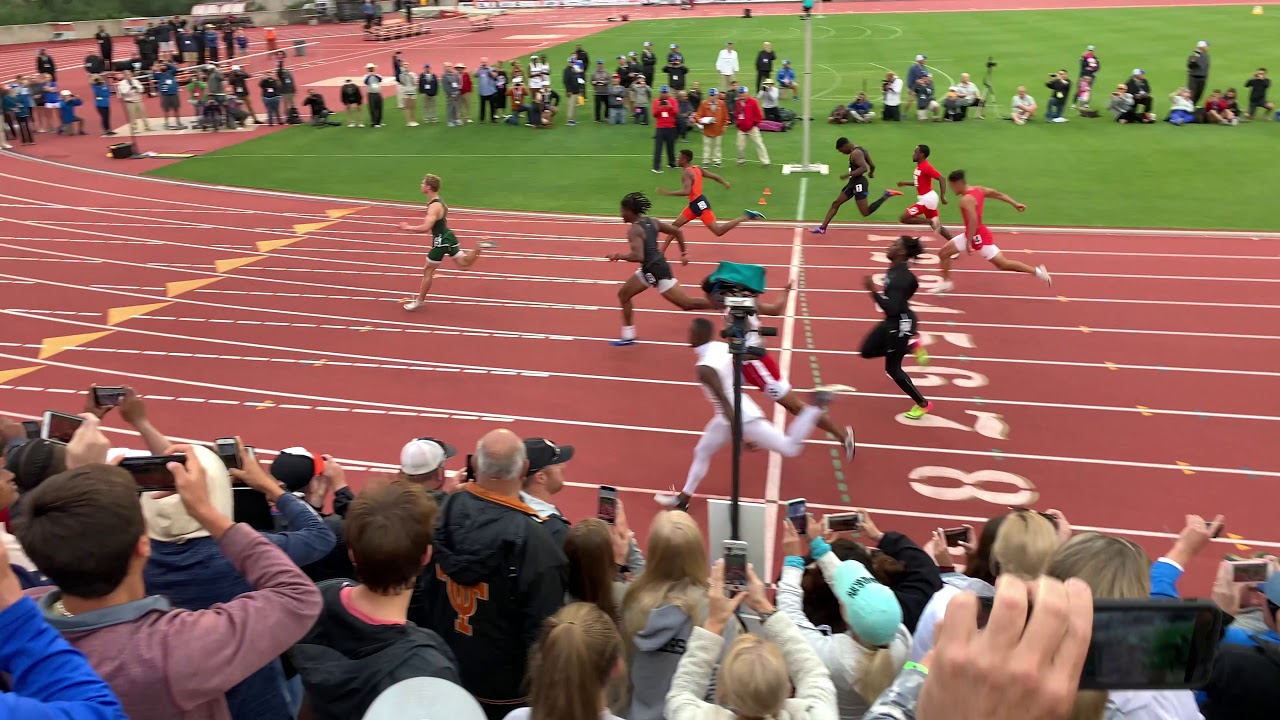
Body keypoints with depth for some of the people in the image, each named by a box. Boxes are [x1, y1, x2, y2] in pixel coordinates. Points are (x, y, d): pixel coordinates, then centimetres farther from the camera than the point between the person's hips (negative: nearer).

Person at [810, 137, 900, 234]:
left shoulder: (855, 153, -19)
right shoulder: (860, 150, 11)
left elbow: (864, 168, -30)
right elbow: (872, 166, 16)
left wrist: (848, 175, -27)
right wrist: (871, 173, 37)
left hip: (859, 183, -11)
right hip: (854, 182, 11)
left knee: (866, 213, -9)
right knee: (835, 203, 10)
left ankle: (886, 196, -4)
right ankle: (822, 228, 12)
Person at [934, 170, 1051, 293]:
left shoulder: (966, 200, -25)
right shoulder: (977, 190, 4)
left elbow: (973, 221, -33)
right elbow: (998, 194, 9)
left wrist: (968, 242, -31)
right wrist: (1015, 204, 14)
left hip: (978, 236, -10)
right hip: (973, 235, 10)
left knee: (1003, 264, -2)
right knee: (943, 253, 8)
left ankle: (1038, 271, 7)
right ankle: (946, 283, 16)